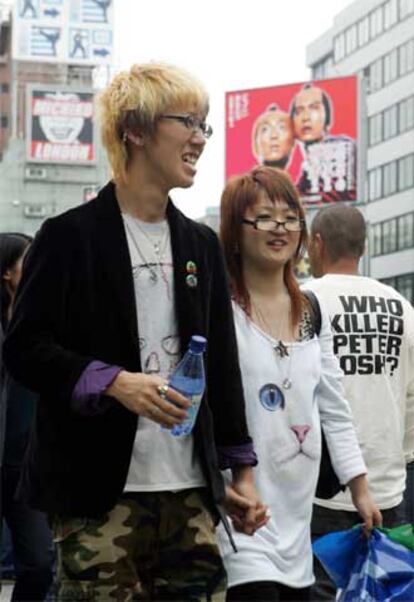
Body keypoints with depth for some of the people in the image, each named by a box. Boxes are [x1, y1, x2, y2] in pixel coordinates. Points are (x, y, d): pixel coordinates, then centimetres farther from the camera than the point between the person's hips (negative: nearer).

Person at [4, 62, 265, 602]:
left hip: (190, 487, 5)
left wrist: (241, 471, 15)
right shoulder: (70, 235, -3)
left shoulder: (202, 245, 15)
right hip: (98, 489, -5)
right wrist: (114, 382, -19)